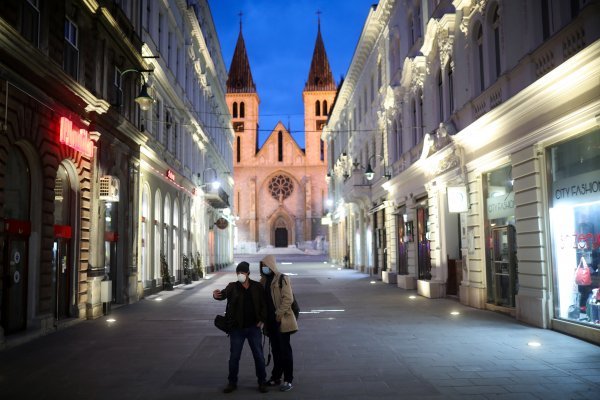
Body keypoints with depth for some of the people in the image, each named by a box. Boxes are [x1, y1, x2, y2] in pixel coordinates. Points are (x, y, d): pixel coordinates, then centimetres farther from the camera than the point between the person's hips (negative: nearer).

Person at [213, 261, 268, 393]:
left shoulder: (257, 287, 0)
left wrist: (262, 319, -8)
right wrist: (216, 295, -45)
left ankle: (262, 382, 22)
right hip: (237, 328, 0)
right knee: (234, 356, 7)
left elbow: (264, 304, 2)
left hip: (254, 327, 0)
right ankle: (232, 382, 22)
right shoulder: (233, 286, -3)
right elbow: (224, 293, -23)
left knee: (259, 355, 7)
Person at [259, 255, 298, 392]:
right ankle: (276, 377, 23)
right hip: (270, 321, 7)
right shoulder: (264, 280, 11)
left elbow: (288, 298, -16)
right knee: (275, 350, 14)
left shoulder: (282, 279, -10)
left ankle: (288, 380, 4)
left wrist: (279, 313, -19)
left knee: (285, 350, -1)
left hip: (282, 320, -7)